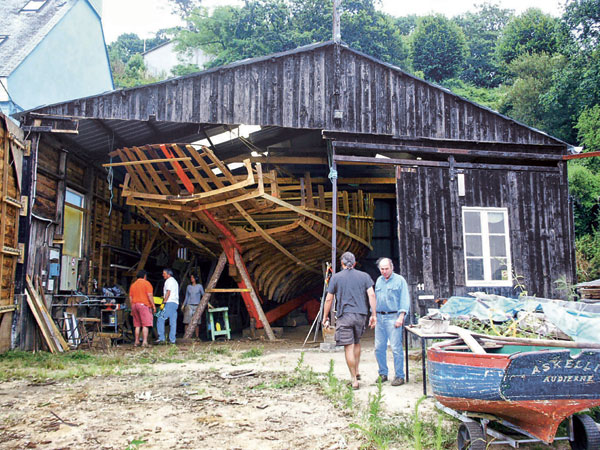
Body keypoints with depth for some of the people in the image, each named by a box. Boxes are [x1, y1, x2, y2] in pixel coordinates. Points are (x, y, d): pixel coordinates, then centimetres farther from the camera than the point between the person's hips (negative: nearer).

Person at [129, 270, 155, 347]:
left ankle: (136, 342, 12)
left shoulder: (133, 285, 15)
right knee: (145, 324, -8)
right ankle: (145, 342, -16)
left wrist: (132, 309, 18)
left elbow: (130, 297, 14)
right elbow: (150, 295, -11)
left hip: (134, 305, 6)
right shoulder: (146, 283, -2)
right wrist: (153, 306, -8)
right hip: (144, 305, -6)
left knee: (137, 325, 12)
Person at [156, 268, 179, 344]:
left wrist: (164, 301, -15)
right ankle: (172, 340, 2)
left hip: (170, 303, -9)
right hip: (176, 303, 9)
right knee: (173, 322, 5)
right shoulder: (175, 281, 24)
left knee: (160, 319, -10)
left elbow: (168, 292, -14)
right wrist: (164, 297, 28)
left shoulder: (169, 281, -4)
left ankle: (161, 338, -16)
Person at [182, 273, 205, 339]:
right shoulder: (189, 286, 11)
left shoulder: (199, 286, 4)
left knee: (196, 323, -2)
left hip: (197, 306, -2)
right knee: (187, 322, -4)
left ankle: (197, 337, 4)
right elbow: (186, 297, 15)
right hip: (189, 306, 2)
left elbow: (203, 295, 5)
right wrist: (183, 305, 7)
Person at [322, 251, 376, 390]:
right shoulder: (364, 276, 8)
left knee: (348, 347, -1)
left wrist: (325, 317, 11)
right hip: (361, 314, 3)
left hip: (344, 315, -3)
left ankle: (354, 380, 1)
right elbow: (371, 295, -2)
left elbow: (329, 299, 3)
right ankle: (356, 372, 23)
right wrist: (373, 315, 1)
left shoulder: (336, 277, 3)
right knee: (357, 342, 23)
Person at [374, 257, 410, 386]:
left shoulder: (399, 280, -1)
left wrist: (401, 317, -14)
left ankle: (399, 376, 2)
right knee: (379, 348, 7)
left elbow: (405, 300, -6)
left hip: (393, 317, -6)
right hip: (379, 317, 6)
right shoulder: (379, 280, 16)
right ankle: (383, 374, 19)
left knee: (396, 348, -6)